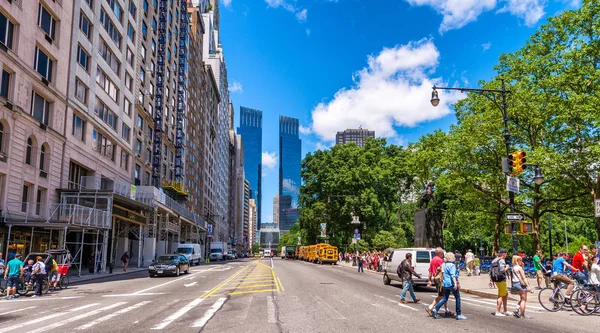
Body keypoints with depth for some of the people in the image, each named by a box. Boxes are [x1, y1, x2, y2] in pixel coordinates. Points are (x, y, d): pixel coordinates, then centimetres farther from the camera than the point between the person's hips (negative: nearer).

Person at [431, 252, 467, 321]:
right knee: (457, 298, 4)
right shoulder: (452, 265, -12)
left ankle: (435, 309, -1)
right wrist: (455, 284, -30)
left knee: (445, 299, 13)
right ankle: (459, 315, 7)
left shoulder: (444, 264, 13)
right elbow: (453, 275, -23)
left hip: (445, 284, 8)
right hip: (451, 284, -8)